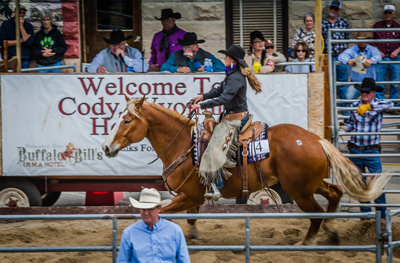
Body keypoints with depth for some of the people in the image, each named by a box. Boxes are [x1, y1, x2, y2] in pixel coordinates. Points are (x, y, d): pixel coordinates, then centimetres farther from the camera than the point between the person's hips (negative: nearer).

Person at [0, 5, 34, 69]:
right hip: (10, 59, -1)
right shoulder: (6, 24, 4)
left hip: (24, 61, 1)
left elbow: (29, 42, -7)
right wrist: (21, 40, -7)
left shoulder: (28, 26, 7)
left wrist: (21, 26, -9)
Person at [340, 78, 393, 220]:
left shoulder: (377, 104, -9)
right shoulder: (355, 106, 2)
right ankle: (365, 212, 21)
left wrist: (369, 106, -43)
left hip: (371, 151, -3)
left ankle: (382, 212, 4)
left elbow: (389, 104, -32)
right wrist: (343, 128, -8)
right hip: (355, 149, 3)